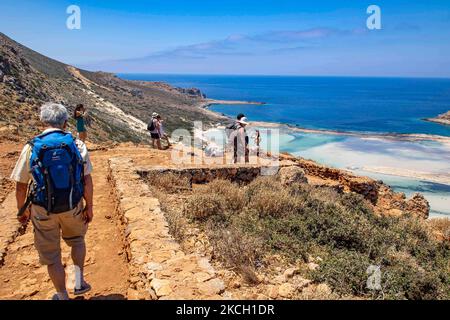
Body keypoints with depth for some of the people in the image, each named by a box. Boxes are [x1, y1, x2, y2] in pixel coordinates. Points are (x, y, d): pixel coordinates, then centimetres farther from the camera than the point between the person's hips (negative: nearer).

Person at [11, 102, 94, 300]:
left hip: (43, 211, -1)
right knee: (77, 240, 30)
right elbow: (87, 180, -7)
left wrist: (22, 210, 13)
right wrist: (89, 207, 4)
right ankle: (79, 282, 31)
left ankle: (63, 297, 31)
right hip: (73, 207, 1)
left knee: (52, 257, 16)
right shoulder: (77, 145, -9)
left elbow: (21, 186, -3)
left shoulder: (31, 148, -9)